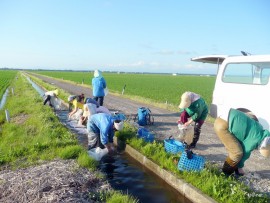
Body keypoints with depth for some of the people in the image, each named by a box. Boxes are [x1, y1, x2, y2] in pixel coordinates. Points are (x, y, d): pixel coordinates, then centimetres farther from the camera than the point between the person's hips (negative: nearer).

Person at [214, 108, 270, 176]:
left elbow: (244, 150, 25)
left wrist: (239, 166, 30)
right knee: (237, 152, -3)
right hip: (222, 125, -9)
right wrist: (240, 167, 20)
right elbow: (245, 153, 2)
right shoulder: (256, 139, -11)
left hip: (224, 121, 9)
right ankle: (226, 173, 14)